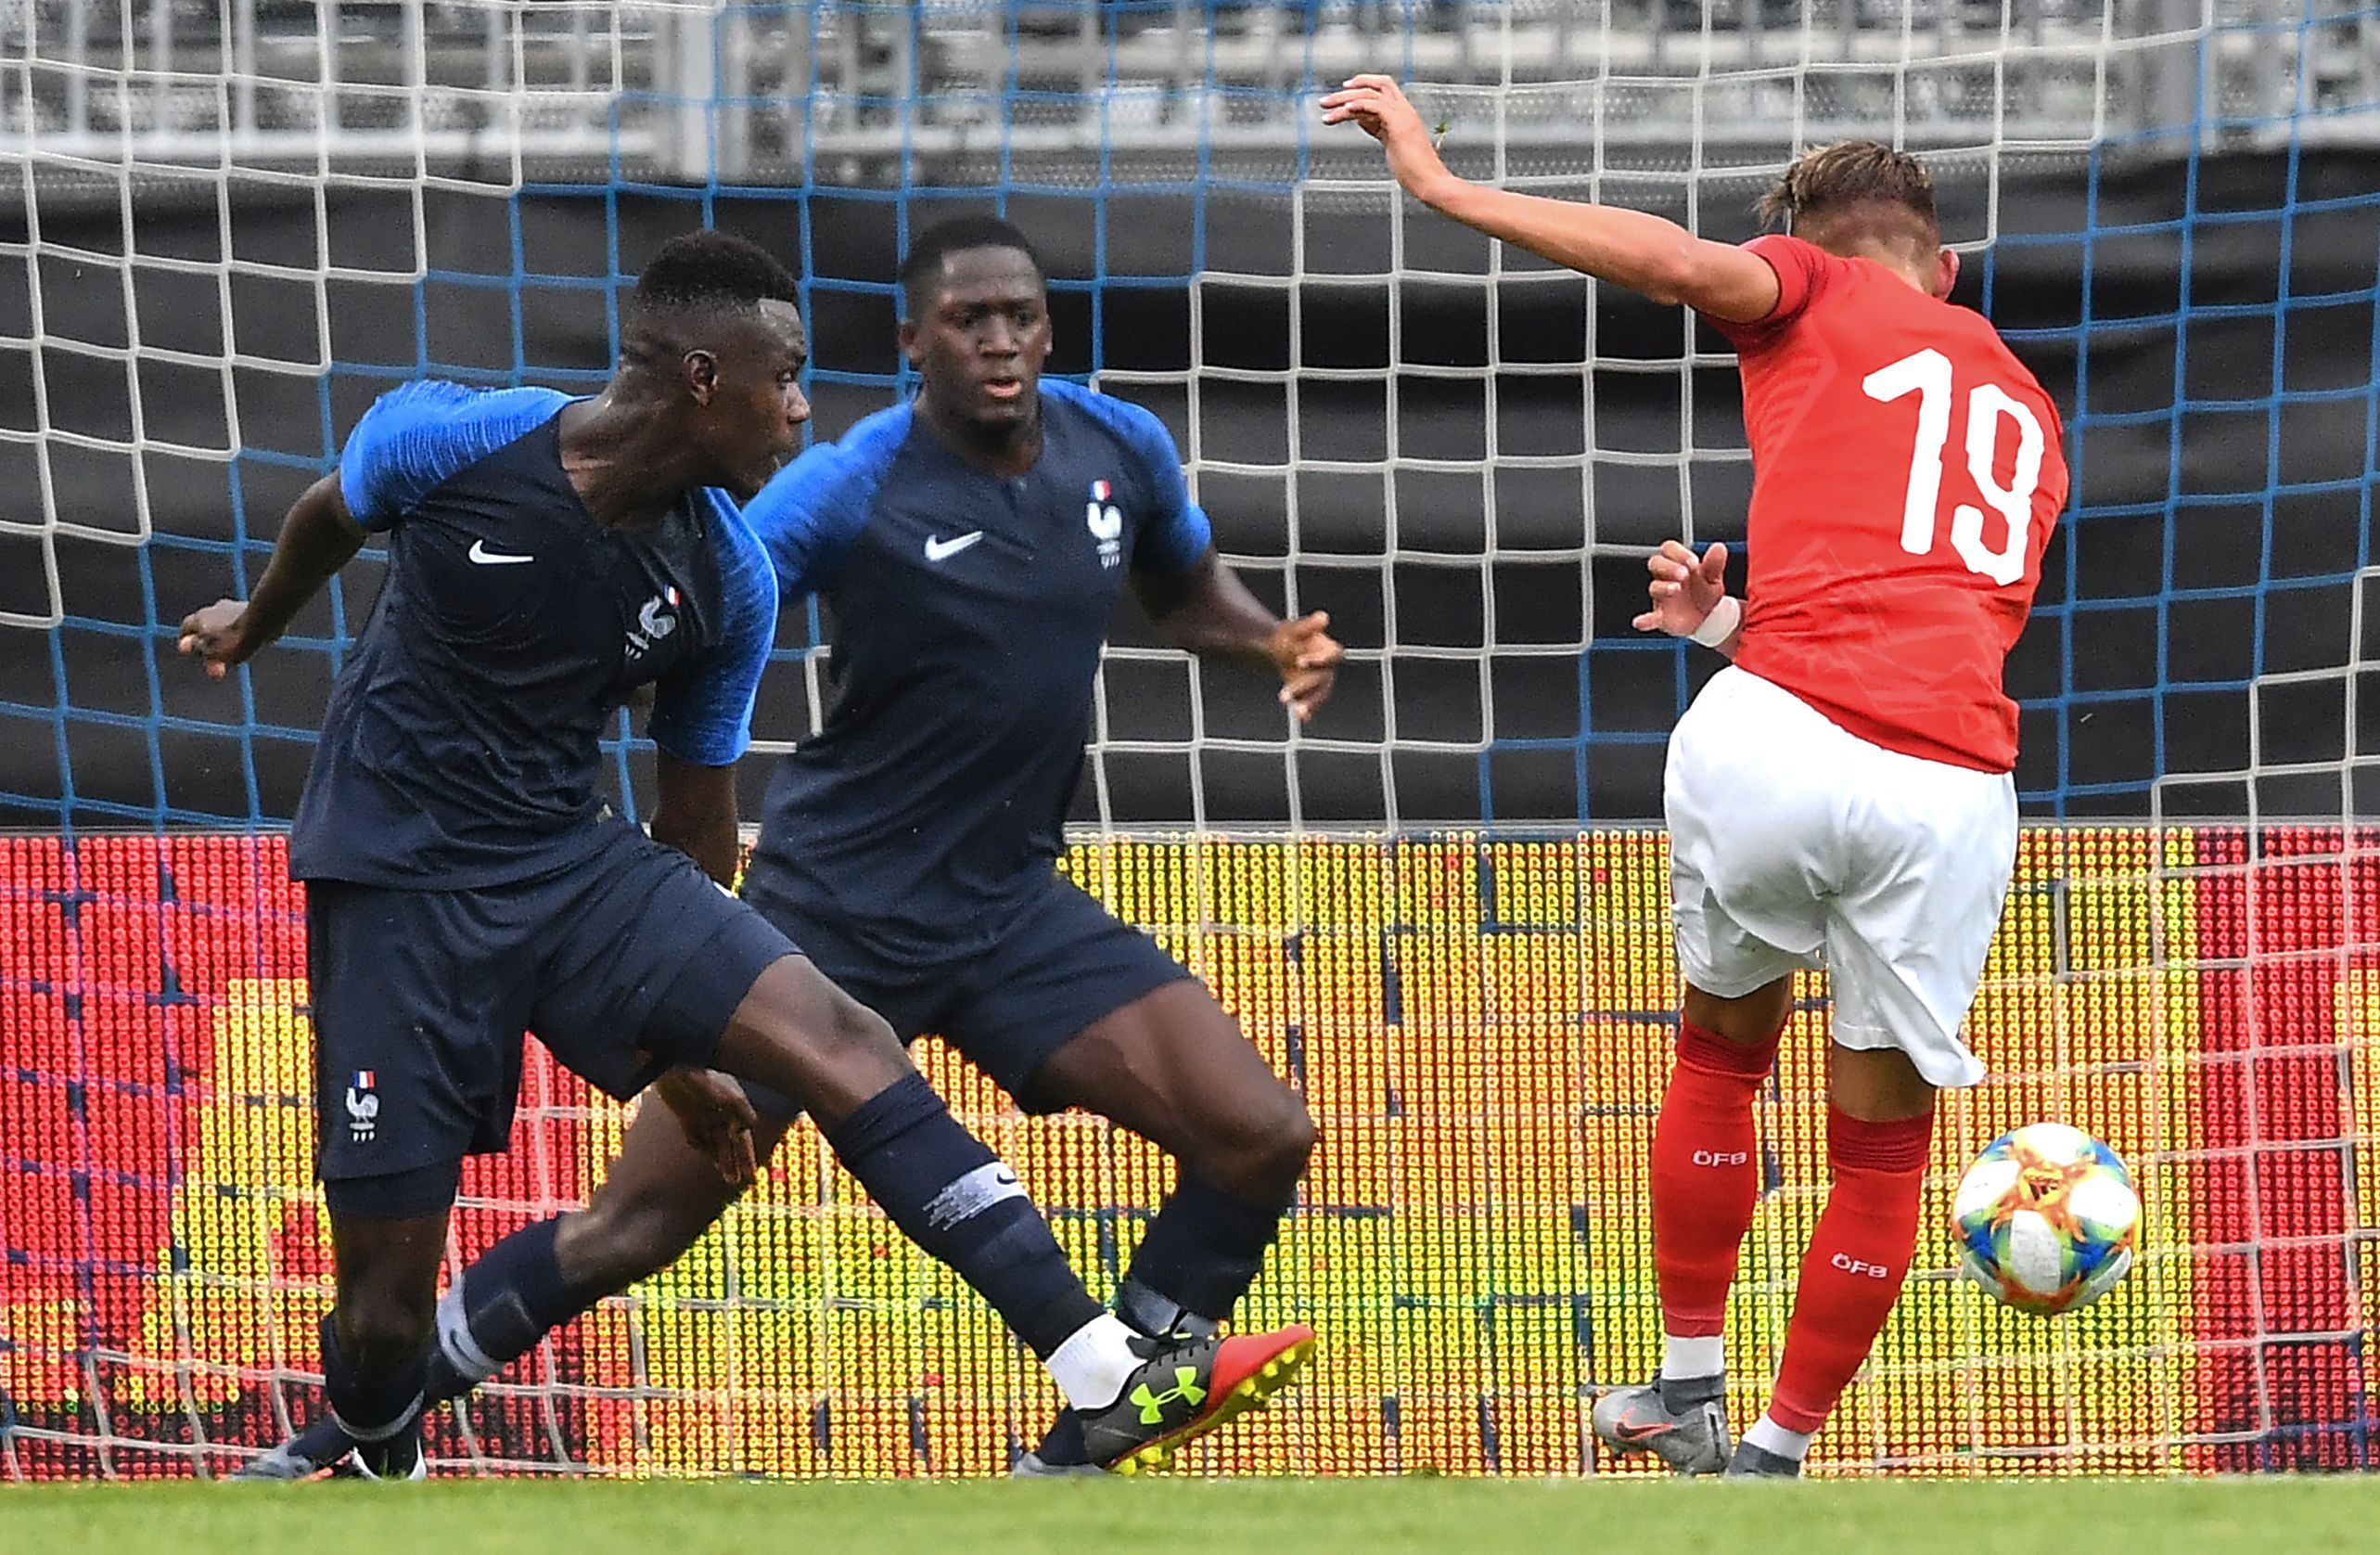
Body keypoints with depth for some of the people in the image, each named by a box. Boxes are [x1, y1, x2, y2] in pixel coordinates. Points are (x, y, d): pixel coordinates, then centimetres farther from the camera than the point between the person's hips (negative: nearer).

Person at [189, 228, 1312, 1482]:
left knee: (839, 1042, -17)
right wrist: (253, 625, 29)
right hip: (399, 875, -3)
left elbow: (696, 814, 9)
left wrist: (690, 1025, 18)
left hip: (573, 860, 3)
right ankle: (374, 1469, 30)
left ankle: (1114, 1381, -22)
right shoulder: (441, 442, -16)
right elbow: (330, 517, 9)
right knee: (385, 1300, -5)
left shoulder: (730, 584, -6)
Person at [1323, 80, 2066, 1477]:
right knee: (1884, 1142, 17)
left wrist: (1442, 184, -3)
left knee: (1725, 1048, 23)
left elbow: (1676, 261, -8)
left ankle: (1689, 1388, 30)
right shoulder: (2028, 419, 29)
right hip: (1953, 779, 3)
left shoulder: (1824, 296, 12)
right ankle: (1776, 1456, 24)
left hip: (1776, 736, -3)